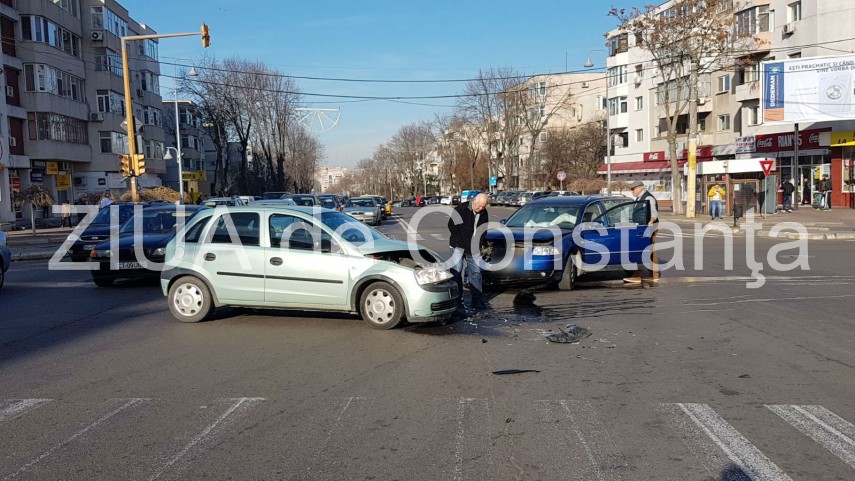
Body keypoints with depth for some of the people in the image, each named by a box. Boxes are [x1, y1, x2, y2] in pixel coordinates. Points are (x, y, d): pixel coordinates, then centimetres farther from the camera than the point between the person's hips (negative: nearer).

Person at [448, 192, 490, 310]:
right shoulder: (461, 209, -12)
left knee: (476, 272, 6)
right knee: (456, 273, -5)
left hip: (473, 248, 5)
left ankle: (477, 300, 13)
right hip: (459, 247, -5)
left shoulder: (484, 214, 5)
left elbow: (483, 230, 15)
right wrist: (461, 243, -13)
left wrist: (478, 244, 1)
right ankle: (457, 301, 1)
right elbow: (451, 225, -11)